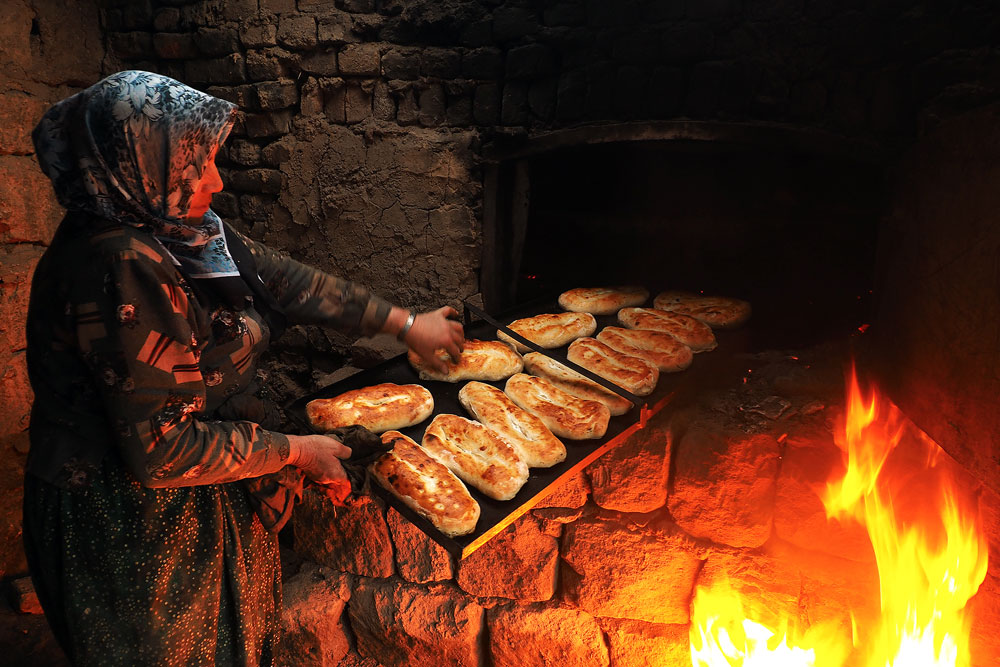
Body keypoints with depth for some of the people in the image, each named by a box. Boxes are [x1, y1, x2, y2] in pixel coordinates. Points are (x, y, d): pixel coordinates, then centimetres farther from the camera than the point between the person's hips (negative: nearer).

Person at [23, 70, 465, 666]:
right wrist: (297, 451, -17)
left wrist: (406, 322, 8)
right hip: (138, 527, -8)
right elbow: (163, 451, -29)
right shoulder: (121, 270, -29)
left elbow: (284, 279, 5)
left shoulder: (182, 231, -2)